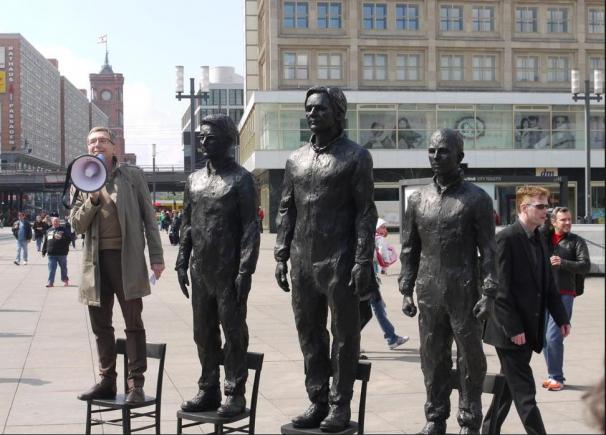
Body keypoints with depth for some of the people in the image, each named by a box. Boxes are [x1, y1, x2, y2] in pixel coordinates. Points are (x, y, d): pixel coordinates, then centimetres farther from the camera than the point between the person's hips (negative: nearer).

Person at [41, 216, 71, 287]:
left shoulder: (63, 230, 1)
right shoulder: (49, 231, 13)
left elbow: (69, 238, -2)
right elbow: (45, 242, 16)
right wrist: (44, 251, 13)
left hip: (61, 253, -2)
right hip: (51, 254, 2)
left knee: (63, 267, 10)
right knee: (51, 268, -2)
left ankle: (65, 280, 26)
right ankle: (50, 282, -1)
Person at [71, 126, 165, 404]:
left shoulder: (132, 176, 4)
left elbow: (148, 217, 2)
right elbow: (77, 225, 6)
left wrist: (156, 256, -4)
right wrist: (93, 198, -10)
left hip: (127, 257, -4)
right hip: (96, 260, 4)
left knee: (133, 323, -1)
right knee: (100, 325, 10)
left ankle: (136, 384, 3)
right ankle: (106, 381, 20)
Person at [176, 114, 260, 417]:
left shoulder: (241, 179, -5)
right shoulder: (194, 180, 13)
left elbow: (250, 228, -9)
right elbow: (187, 225, 16)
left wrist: (245, 271, -15)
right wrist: (182, 263, 10)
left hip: (228, 271, -6)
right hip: (200, 271, 6)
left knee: (233, 332, 1)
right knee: (203, 333, 11)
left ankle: (234, 394, 8)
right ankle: (208, 390, 20)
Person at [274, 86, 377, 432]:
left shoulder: (356, 157, -2)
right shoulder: (296, 159, 13)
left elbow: (366, 213, -7)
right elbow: (286, 211, 14)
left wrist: (363, 262, -14)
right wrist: (281, 256, 7)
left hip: (339, 263, -5)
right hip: (303, 263, 5)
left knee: (344, 334, 2)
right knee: (309, 333, 10)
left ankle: (341, 405, 11)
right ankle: (318, 401, 20)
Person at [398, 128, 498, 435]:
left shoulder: (477, 199, -2)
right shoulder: (418, 199, 9)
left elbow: (488, 250, -5)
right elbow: (409, 249, 11)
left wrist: (488, 295, -12)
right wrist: (406, 291, 4)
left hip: (465, 294, -3)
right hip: (428, 294, 3)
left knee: (470, 359, 3)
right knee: (433, 359, 9)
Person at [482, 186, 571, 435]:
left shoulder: (539, 239, 12)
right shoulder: (506, 238, -14)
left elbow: (548, 284, 16)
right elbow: (501, 289, -18)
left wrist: (561, 317, 9)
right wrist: (513, 328, -20)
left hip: (529, 328, 8)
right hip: (510, 330, -8)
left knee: (510, 385, 16)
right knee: (524, 392, -5)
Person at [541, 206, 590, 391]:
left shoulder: (577, 241, 2)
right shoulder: (544, 238, 11)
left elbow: (585, 266, -7)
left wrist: (563, 263, -21)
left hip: (564, 294, -4)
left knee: (553, 336, -11)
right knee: (544, 336, 8)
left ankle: (556, 377, 0)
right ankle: (553, 375, 20)